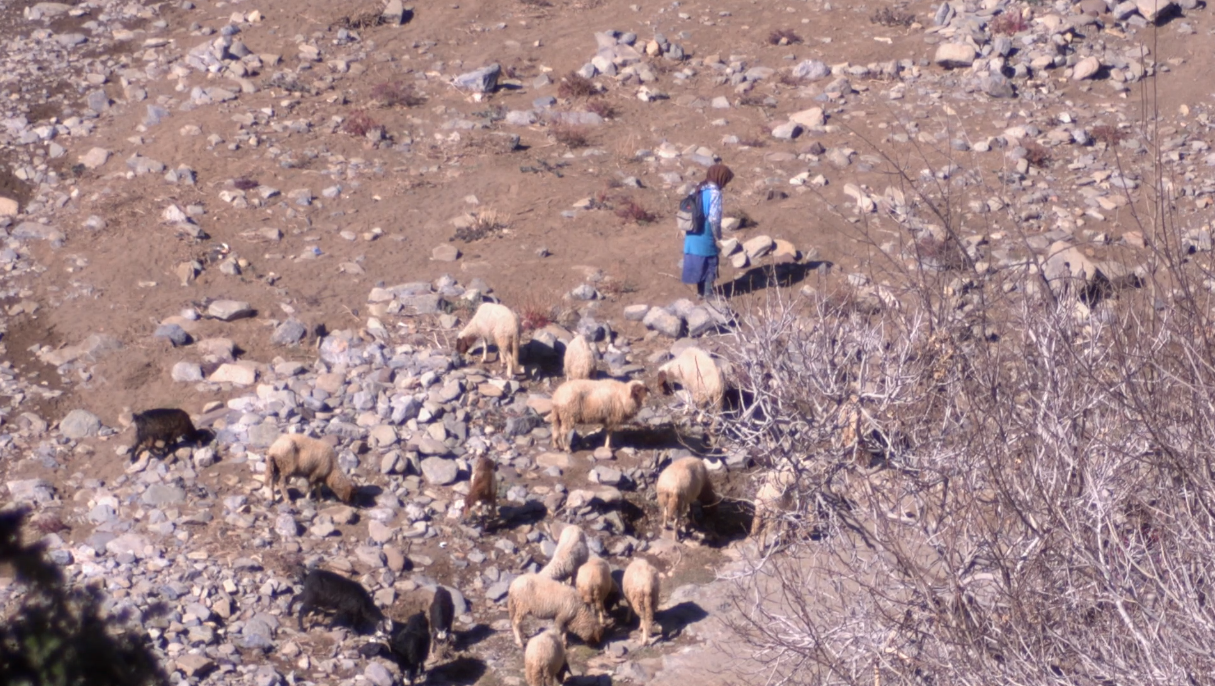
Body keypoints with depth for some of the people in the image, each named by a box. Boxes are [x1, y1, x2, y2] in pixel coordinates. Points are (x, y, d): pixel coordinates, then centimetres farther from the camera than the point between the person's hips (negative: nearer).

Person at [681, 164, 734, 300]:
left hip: (692, 235, 7)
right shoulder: (714, 193, -17)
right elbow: (714, 218, -22)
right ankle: (708, 294, 11)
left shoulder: (698, 189, 7)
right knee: (710, 264, 7)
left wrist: (685, 230, 18)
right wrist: (718, 236, -10)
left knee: (698, 263, 18)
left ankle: (701, 291, 28)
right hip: (705, 236, -7)